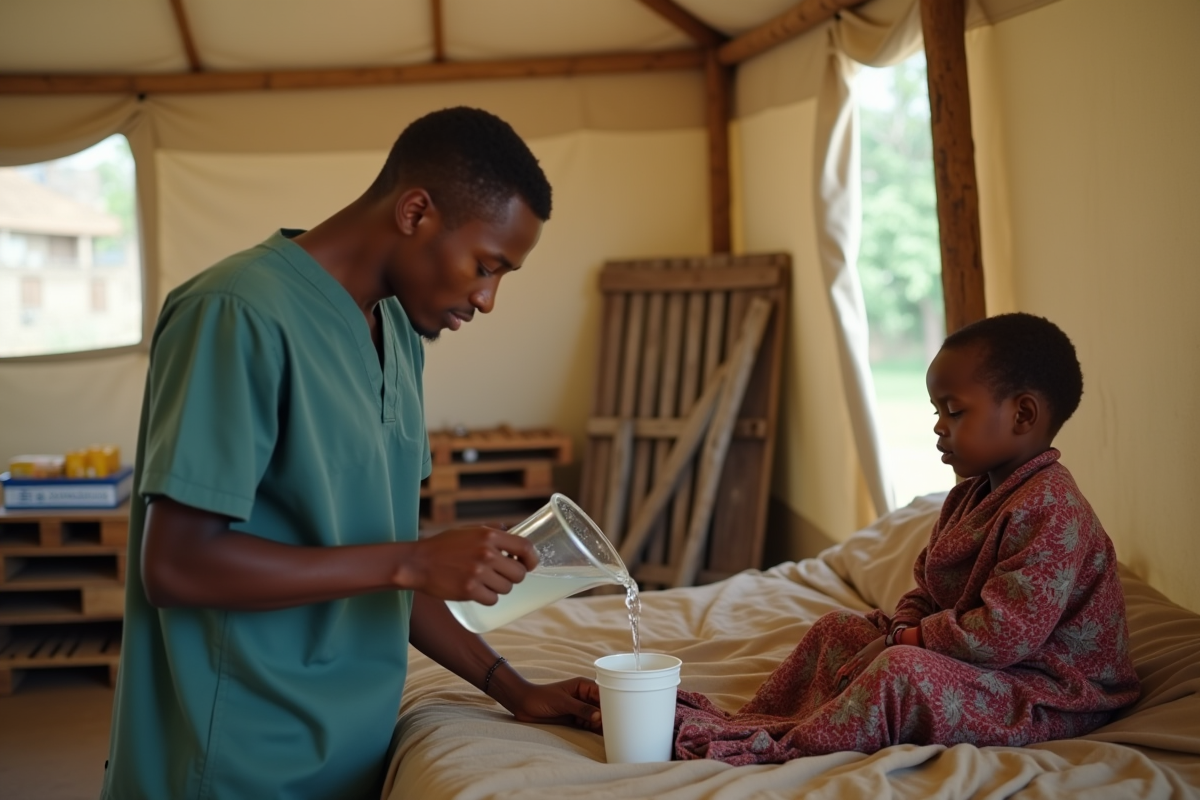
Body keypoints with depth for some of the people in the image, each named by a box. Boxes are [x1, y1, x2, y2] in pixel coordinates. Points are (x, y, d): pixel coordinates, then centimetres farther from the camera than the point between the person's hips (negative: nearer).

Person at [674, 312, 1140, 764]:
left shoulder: (1050, 509, -24)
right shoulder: (970, 496, 10)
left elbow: (1003, 633, -30)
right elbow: (927, 590, 14)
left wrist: (907, 639, -18)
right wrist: (900, 631, -8)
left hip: (1048, 696, -11)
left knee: (904, 672, -35)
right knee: (836, 629, 13)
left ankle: (781, 752, -26)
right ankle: (750, 727, 7)